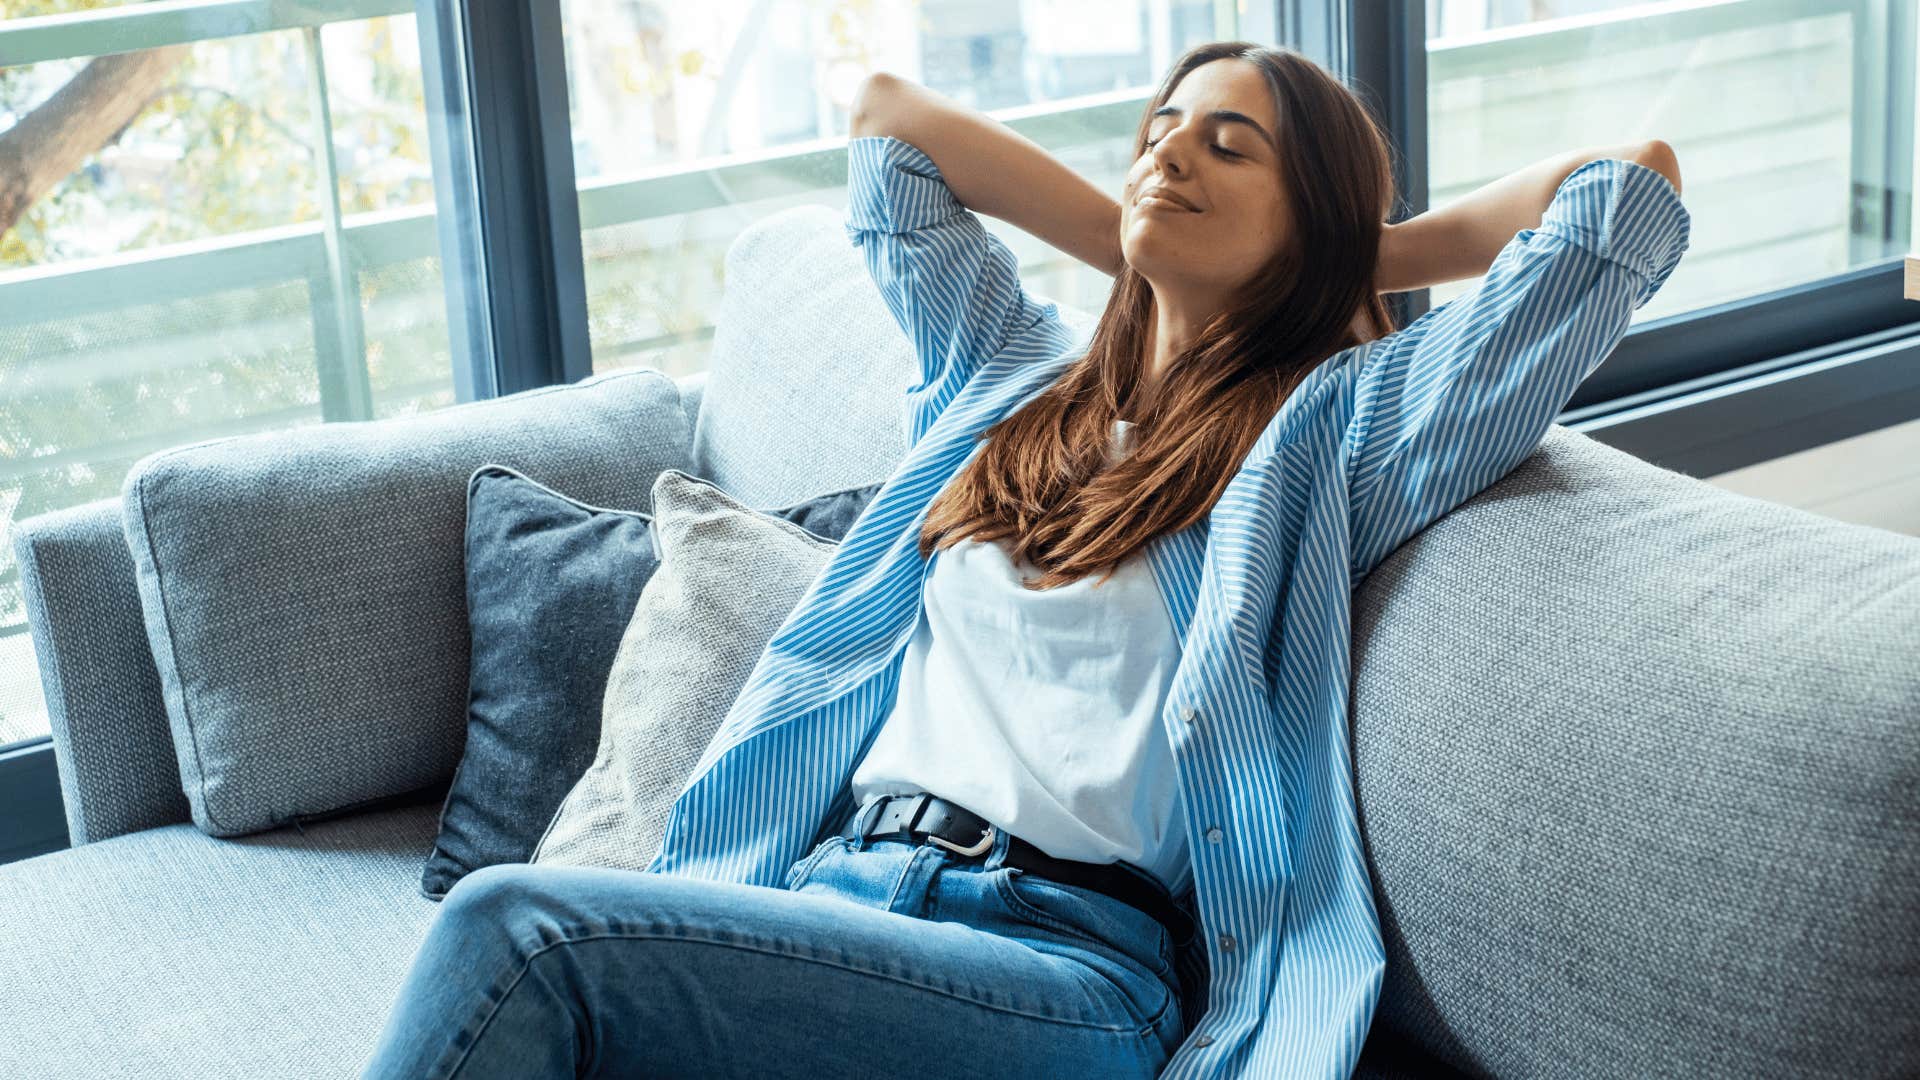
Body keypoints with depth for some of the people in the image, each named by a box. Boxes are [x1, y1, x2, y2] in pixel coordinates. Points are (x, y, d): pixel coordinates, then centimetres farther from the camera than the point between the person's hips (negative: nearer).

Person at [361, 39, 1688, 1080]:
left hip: (1066, 955, -5)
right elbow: (886, 115, 37)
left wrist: (1368, 257, 18)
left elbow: (1636, 185, 4)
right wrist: (1137, 249, 29)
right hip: (824, 886, 5)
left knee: (518, 934, -28)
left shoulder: (1342, 423, 9)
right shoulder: (1016, 372, 25)